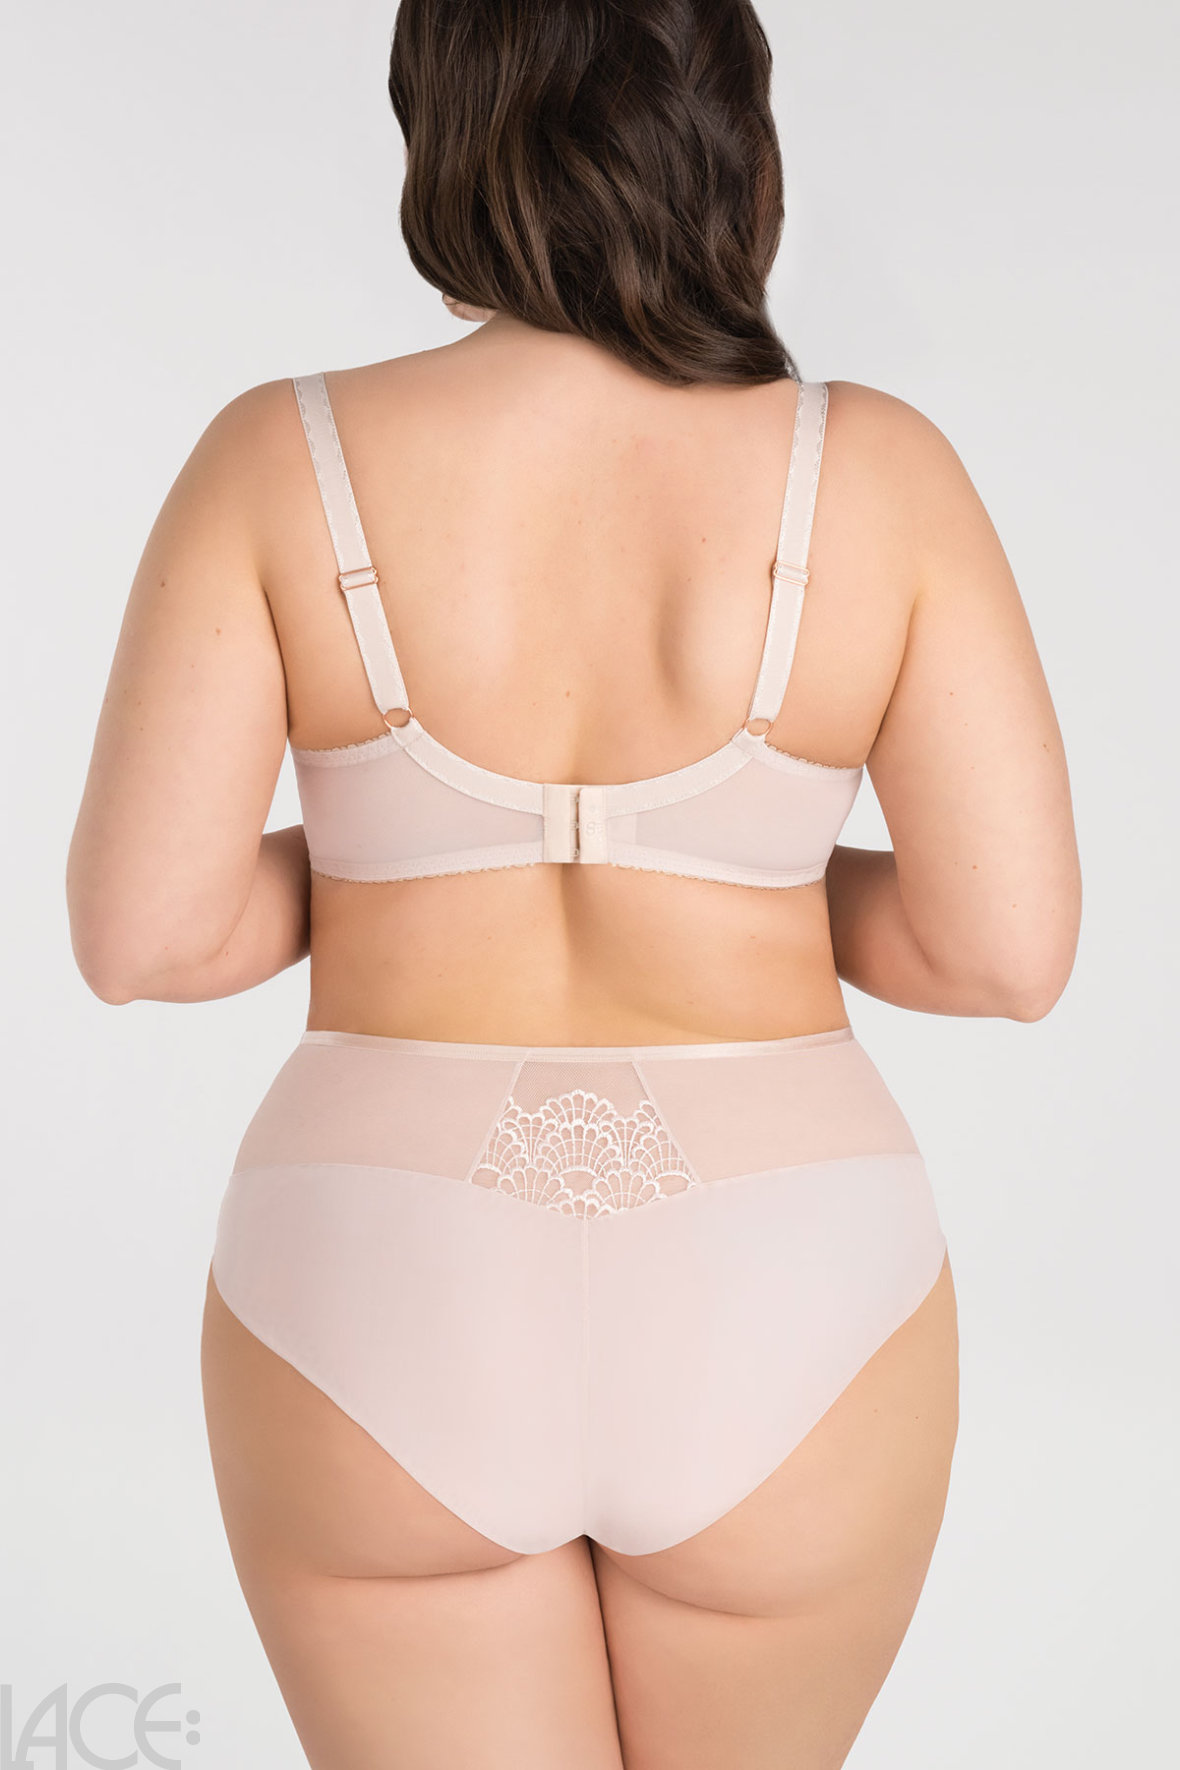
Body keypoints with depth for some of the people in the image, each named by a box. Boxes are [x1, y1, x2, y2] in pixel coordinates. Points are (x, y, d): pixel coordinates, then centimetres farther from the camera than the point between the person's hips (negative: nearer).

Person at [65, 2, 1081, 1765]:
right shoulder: (879, 473, -7)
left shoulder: (282, 463, -8)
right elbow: (1010, 948, -8)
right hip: (776, 1322, 1)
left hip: (389, 1316, 0)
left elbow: (143, 931, -9)